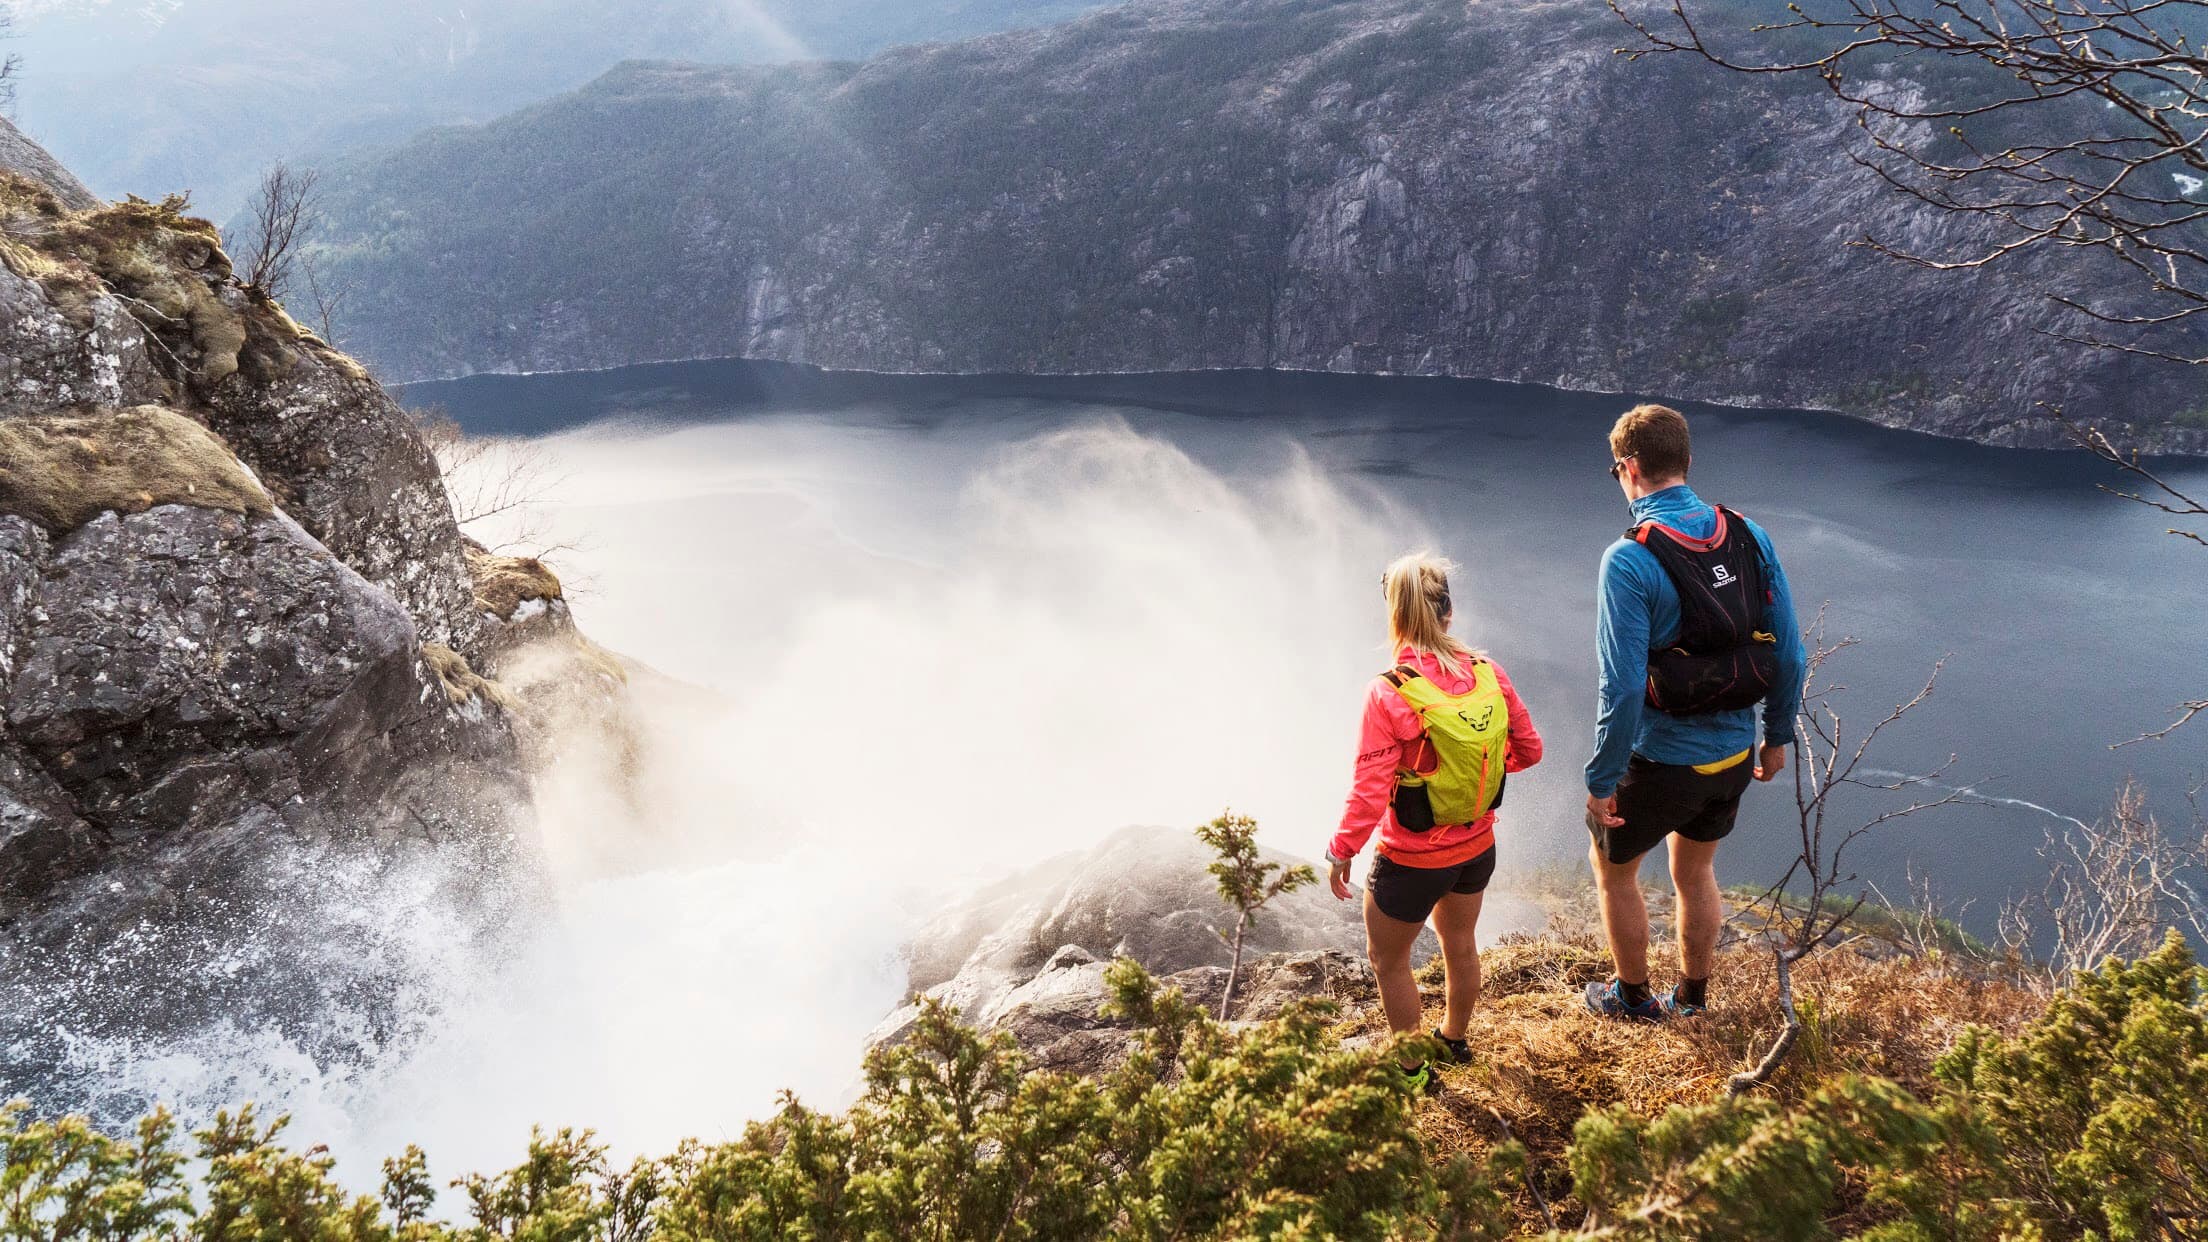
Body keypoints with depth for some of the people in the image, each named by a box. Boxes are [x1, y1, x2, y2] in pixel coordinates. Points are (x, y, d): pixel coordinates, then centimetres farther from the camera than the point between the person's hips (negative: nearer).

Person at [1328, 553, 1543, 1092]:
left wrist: (1341, 851, -8)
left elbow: (1369, 794, -24)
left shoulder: (1388, 694, -27)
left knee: (1388, 959, 19)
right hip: (1477, 846, 6)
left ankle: (1413, 1069, 31)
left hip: (1411, 860, -5)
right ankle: (1454, 1038, 51)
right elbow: (1528, 749, 0)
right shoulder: (1489, 673, -12)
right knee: (1460, 942, 28)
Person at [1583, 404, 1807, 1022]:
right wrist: (1778, 735, 14)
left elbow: (1623, 687, -24)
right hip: (1736, 755, 6)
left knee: (1612, 865, 21)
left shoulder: (1629, 560, -22)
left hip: (1662, 762, -6)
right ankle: (1692, 998, 44)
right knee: (1695, 870, 28)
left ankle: (1634, 996, 37)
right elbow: (1789, 652, 1)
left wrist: (1601, 779, -13)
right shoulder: (1749, 536, -5)